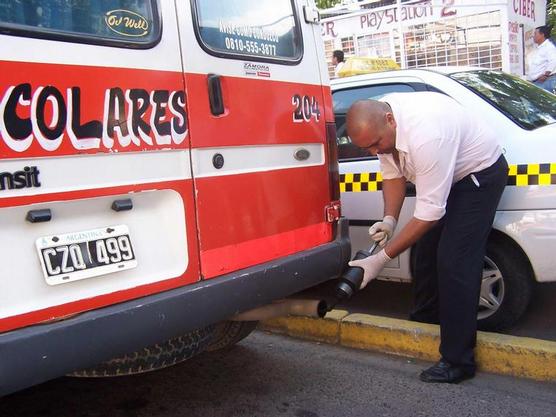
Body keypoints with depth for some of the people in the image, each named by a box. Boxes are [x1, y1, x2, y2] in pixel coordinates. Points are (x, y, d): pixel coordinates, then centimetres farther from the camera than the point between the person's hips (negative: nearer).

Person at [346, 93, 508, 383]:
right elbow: (392, 173, -1)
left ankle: (457, 361, -6)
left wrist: (382, 258, -33)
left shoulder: (424, 136, -41)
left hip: (480, 173, -8)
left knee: (454, 264, -14)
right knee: (427, 250, 14)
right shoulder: (380, 122, -16)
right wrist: (389, 220, -15)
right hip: (443, 174, 9)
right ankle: (425, 321, 35)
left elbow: (430, 212, -36)